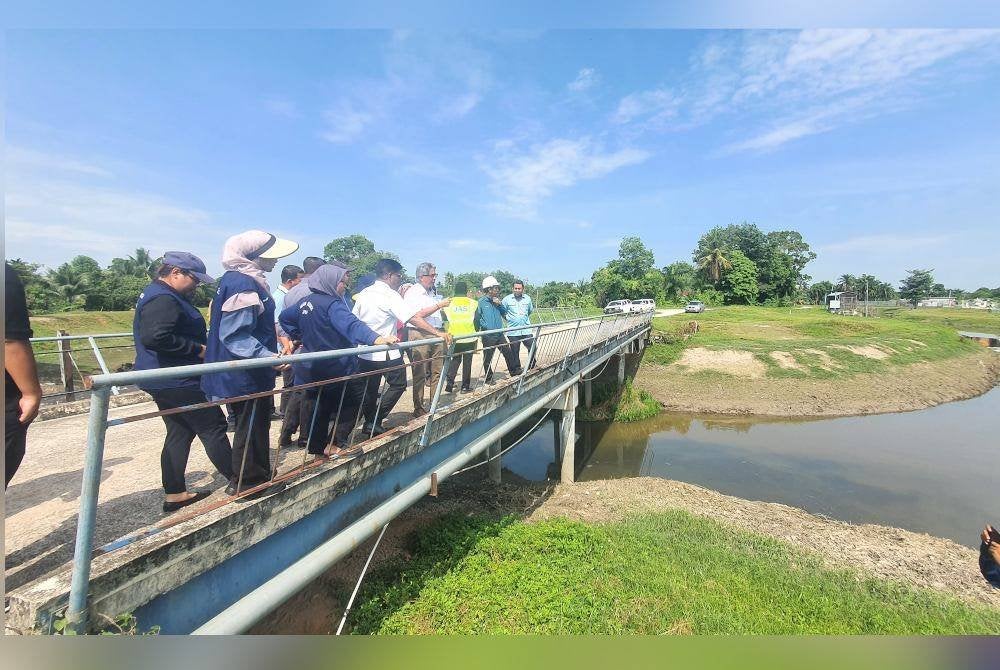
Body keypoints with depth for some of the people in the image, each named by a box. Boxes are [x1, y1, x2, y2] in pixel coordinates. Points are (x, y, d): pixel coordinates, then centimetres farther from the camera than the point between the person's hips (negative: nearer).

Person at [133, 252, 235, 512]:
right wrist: (197, 349, -22)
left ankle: (174, 494, 21)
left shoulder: (158, 295, 16)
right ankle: (236, 480, 13)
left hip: (163, 381, 11)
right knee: (213, 427, 0)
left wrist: (200, 342, 16)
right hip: (178, 382, -11)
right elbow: (155, 337, -31)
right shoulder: (164, 299, -19)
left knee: (179, 433, 14)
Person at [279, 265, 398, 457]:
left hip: (311, 368, 8)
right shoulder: (332, 304, -19)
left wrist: (300, 337, 22)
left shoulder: (304, 302, 7)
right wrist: (377, 339, -49)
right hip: (335, 368, -8)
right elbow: (350, 324, -36)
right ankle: (336, 444, 1)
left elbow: (284, 317, 21)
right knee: (352, 403, 6)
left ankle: (316, 446, 28)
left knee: (320, 407, 19)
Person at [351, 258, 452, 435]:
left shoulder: (363, 294, 8)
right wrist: (438, 333, -25)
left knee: (370, 389, 16)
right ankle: (374, 423, 4)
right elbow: (414, 318, -23)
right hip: (386, 353, -7)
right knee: (398, 384, 9)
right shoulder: (390, 295, -15)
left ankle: (370, 423, 23)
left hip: (364, 352, 7)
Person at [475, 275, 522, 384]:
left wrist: (500, 304, -5)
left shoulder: (496, 300, 7)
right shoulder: (481, 302, -11)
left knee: (508, 352, 11)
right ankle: (489, 378, 18)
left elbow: (504, 312, 13)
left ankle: (515, 371, 26)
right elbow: (477, 318, -8)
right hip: (488, 335, -6)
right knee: (488, 358, 5)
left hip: (499, 333, 6)